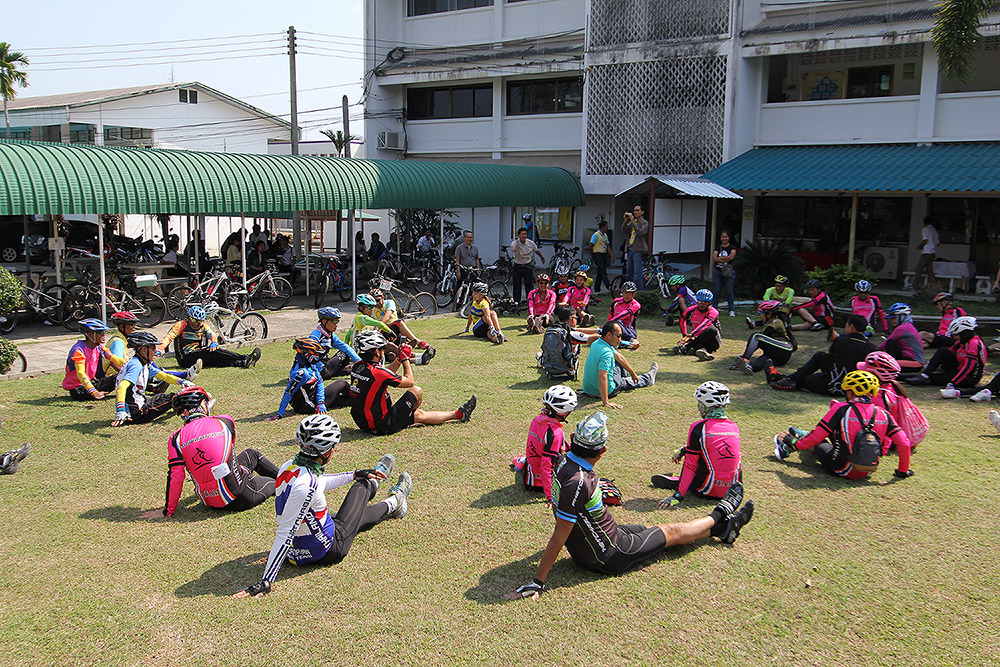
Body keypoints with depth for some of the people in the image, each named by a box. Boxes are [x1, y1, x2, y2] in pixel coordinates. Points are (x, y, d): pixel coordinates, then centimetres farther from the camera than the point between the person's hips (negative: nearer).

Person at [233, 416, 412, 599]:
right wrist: (266, 581, -33)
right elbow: (285, 534, -35)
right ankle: (394, 500, 47)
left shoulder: (288, 467, -8)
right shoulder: (305, 484, -36)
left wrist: (355, 475, 21)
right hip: (327, 552, -7)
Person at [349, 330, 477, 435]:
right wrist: (405, 358, 2)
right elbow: (410, 381, -10)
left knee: (420, 415, 20)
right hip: (381, 425, -8)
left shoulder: (357, 366, 1)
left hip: (362, 422, 8)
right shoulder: (376, 372, -25)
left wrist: (399, 359, 16)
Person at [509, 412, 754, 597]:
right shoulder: (578, 482, -37)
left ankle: (719, 528, 42)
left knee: (658, 530, 23)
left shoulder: (566, 460, -10)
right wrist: (538, 582, -27)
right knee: (672, 532, 13)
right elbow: (559, 536, -32)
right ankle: (720, 517, 37)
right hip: (607, 557, -8)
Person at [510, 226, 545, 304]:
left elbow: (537, 251, 11)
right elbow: (512, 246, -40)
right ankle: (516, 301, 16)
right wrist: (513, 249, -65)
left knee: (529, 285, -1)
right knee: (516, 285, 3)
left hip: (528, 266, 0)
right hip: (517, 266, 0)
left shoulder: (531, 243, -8)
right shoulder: (515, 242, -14)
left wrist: (542, 257, 27)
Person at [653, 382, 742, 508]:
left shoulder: (698, 428, -12)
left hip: (710, 491, -5)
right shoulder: (734, 426, 5)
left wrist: (678, 496, -9)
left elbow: (690, 466, -12)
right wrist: (683, 451, 32)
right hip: (733, 488, 5)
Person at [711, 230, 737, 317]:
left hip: (728, 272, -3)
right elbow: (714, 258, -4)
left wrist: (719, 258, -6)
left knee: (729, 292, -2)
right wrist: (725, 260, -14)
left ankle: (732, 310, 3)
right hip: (717, 271, 3)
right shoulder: (717, 248, 11)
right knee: (717, 291, 4)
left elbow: (731, 257, -14)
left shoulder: (732, 248, 4)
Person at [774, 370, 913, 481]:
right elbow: (904, 443, -4)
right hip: (867, 473, 5)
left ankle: (787, 449, 41)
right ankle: (803, 435, 45)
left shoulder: (842, 409, -14)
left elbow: (816, 437, -13)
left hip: (842, 470, -5)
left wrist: (796, 444, 3)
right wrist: (903, 471, 11)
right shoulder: (883, 414, -3)